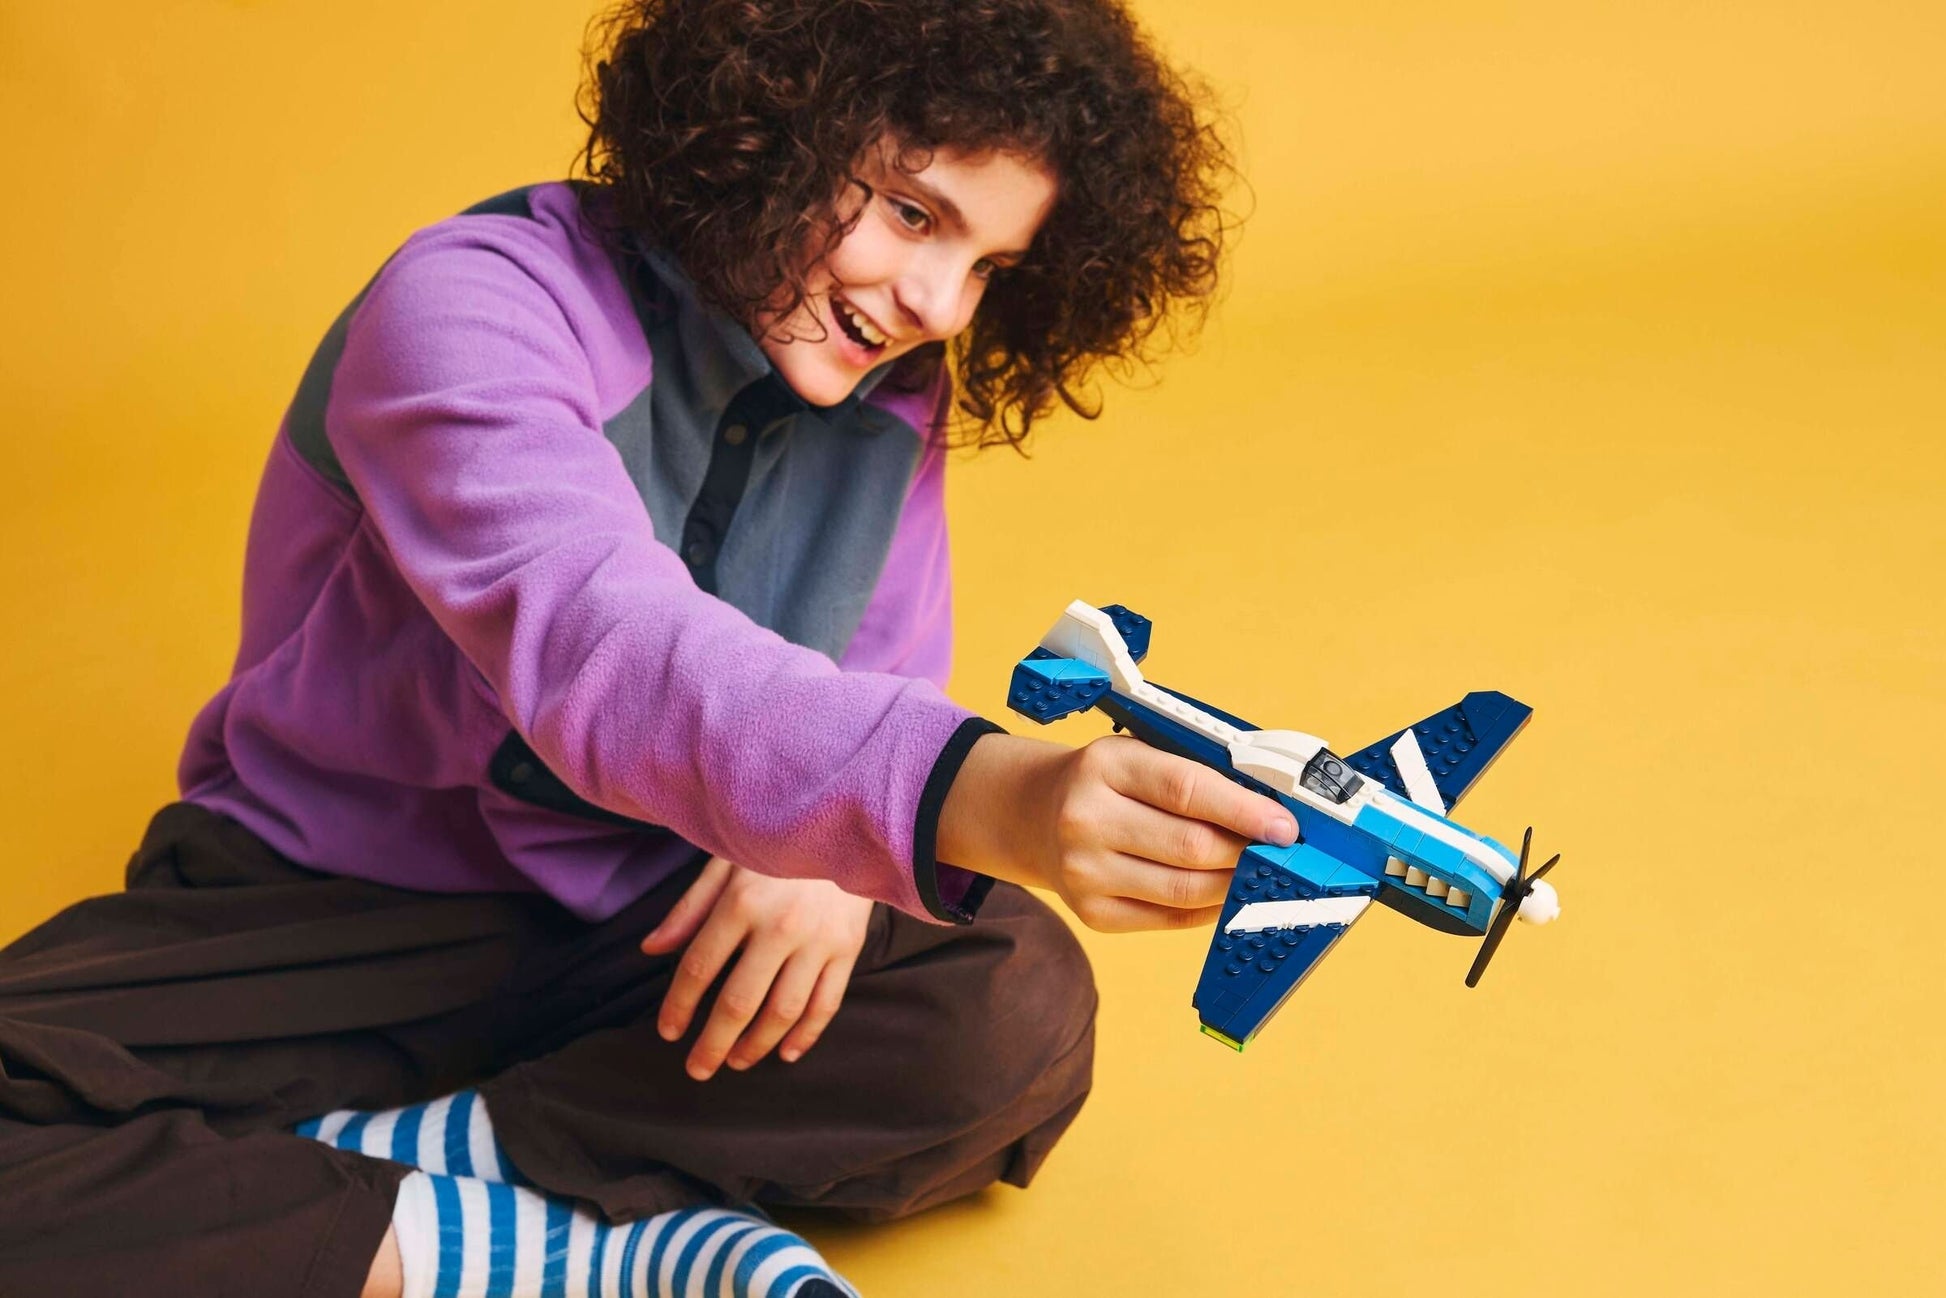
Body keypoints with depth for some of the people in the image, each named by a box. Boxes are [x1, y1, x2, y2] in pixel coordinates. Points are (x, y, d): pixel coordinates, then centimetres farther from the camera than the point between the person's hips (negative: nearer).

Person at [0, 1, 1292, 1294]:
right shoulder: (475, 303, -23)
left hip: (645, 923, 5)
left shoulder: (890, 400, -1)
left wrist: (830, 847, -24)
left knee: (1016, 1004, -23)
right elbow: (600, 646, -41)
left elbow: (884, 694, 3)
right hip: (336, 905, -4)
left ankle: (413, 1149, -19)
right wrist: (976, 796, -58)